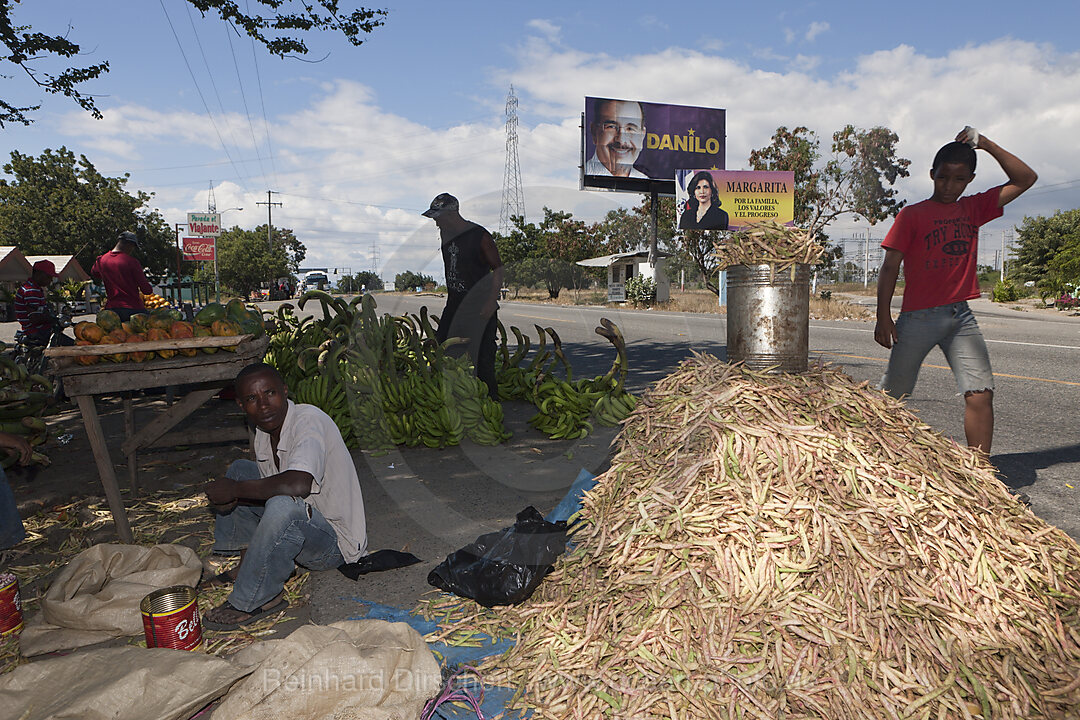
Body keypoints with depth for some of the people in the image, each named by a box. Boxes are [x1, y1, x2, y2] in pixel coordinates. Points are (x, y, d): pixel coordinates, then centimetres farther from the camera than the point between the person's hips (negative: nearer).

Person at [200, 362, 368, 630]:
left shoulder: (309, 420, -24)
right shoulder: (262, 437, 1)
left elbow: (299, 484, -40)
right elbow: (270, 489, 10)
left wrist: (236, 490, -26)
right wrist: (229, 494, -11)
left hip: (336, 542, -9)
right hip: (300, 528, 9)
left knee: (284, 506, -38)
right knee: (239, 469, 12)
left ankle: (253, 600, -15)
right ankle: (246, 566, 11)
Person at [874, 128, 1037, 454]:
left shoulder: (974, 208, 14)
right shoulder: (912, 215, 1)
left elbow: (1025, 179, 17)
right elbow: (890, 267, -3)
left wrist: (987, 144, 8)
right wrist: (883, 317, -10)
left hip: (961, 317, 4)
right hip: (918, 317, -3)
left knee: (981, 394, -8)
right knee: (892, 395, 3)